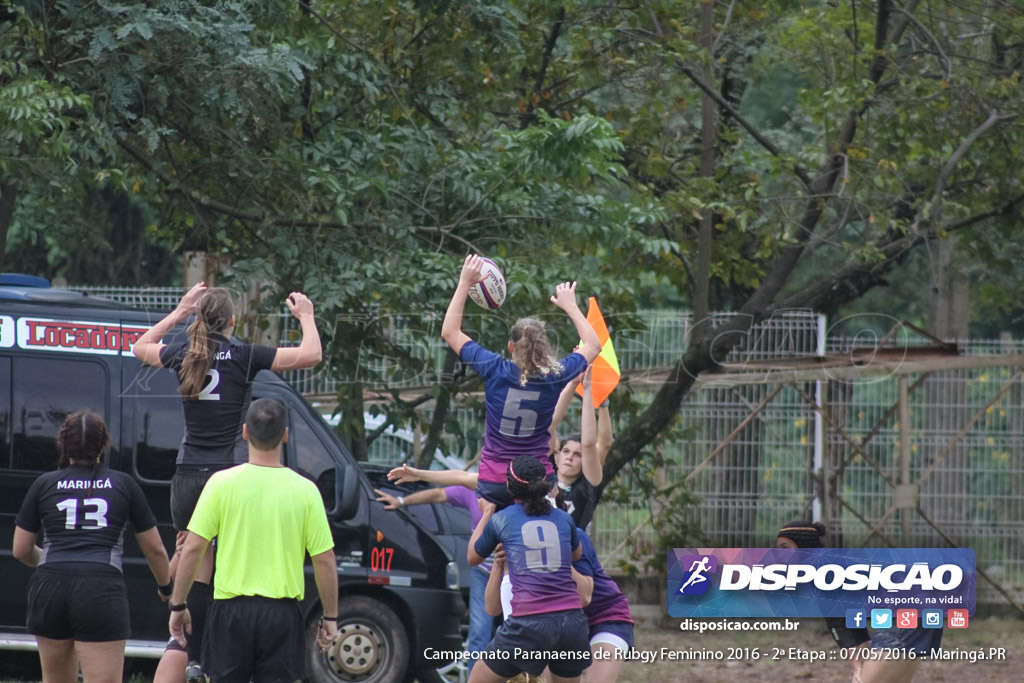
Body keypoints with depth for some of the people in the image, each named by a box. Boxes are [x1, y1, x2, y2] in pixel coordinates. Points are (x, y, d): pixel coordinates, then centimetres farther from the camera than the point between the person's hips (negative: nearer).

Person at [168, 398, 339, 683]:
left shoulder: (222, 483, -3)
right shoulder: (304, 490, -2)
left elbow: (193, 548, -4)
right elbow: (324, 560, -1)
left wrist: (178, 605, 5)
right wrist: (330, 617, 8)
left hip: (231, 609, 0)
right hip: (282, 614, 0)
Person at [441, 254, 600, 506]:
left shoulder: (495, 370, -9)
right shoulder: (555, 376, -6)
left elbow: (449, 332, 4)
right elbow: (593, 346, 15)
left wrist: (465, 283, 9)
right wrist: (570, 306, 25)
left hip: (494, 480, -1)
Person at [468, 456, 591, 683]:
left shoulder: (501, 520, 5)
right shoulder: (563, 519, 13)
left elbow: (472, 557, 24)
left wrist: (486, 514, 38)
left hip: (529, 622, -3)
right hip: (572, 620, 3)